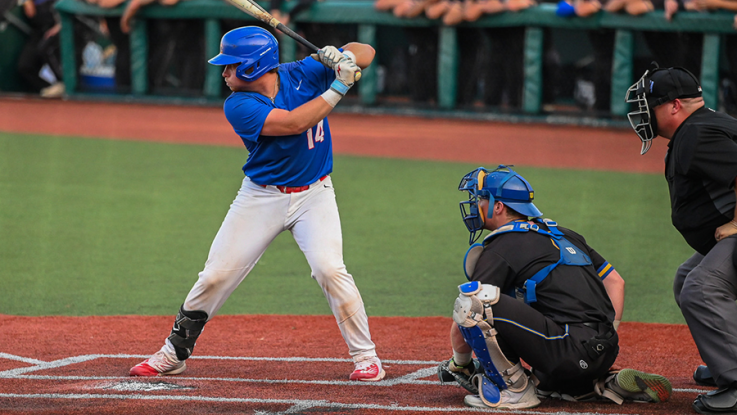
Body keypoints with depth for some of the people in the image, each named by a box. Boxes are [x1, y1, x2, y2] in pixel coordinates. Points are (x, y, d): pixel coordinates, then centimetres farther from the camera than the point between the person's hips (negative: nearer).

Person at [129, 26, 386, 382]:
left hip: (313, 195, 0)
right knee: (216, 276, 1)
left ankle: (365, 355, -7)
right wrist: (338, 89, -28)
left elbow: (366, 53, -4)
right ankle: (174, 353, 18)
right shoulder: (238, 106, -15)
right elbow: (293, 123, -28)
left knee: (329, 269, -20)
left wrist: (343, 57, -26)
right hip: (260, 197, 0)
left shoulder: (303, 74, -9)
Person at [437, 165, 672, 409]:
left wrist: (459, 364, 14)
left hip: (571, 354, -9)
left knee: (471, 300, -15)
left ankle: (513, 389, -6)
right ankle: (606, 385, 14)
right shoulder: (564, 235, 24)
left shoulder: (499, 249, 0)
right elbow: (615, 281, 26)